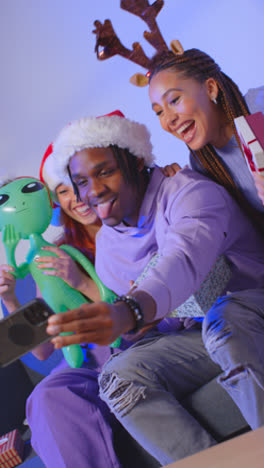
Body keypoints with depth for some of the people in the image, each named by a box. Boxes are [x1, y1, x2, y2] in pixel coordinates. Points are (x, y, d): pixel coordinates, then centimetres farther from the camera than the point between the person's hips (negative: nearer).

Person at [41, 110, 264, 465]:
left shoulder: (187, 192, -12)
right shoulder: (106, 244, 11)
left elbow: (185, 261, -34)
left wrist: (129, 312, -52)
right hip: (194, 338, 5)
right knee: (119, 375, -24)